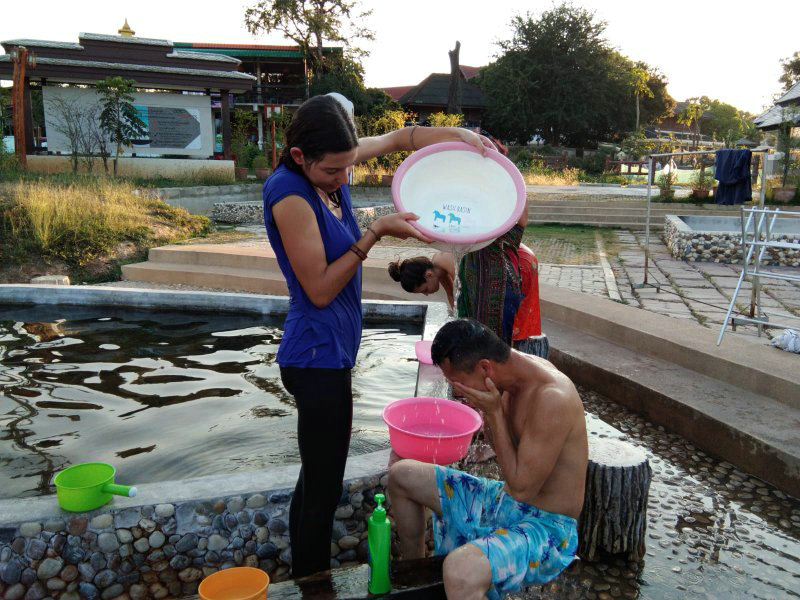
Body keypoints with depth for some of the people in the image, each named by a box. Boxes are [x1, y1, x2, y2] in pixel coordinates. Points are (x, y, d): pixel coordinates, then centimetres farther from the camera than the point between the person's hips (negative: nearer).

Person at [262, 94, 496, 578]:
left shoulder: (333, 163, 2)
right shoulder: (290, 194, -21)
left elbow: (402, 137, 15)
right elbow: (320, 290, -20)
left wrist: (461, 134, 0)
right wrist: (376, 233, -21)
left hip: (327, 353, 9)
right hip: (320, 356, -9)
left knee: (316, 479, 20)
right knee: (324, 489, 2)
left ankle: (304, 578, 38)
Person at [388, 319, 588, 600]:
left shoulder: (551, 398, -30)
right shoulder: (516, 371, -3)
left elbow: (522, 489, -24)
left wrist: (493, 411, -24)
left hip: (546, 526, -9)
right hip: (503, 500, 9)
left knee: (459, 571, -40)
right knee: (401, 474, 11)